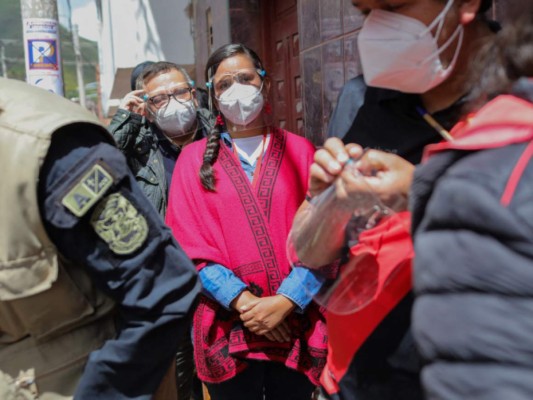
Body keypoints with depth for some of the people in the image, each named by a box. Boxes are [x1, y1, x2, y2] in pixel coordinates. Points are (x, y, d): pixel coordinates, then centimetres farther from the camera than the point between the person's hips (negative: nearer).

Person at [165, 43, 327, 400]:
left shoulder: (299, 150, 5)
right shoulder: (194, 159, 4)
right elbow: (189, 244, -3)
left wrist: (285, 301, -13)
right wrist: (241, 300, -13)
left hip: (296, 325, 1)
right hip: (227, 330, 0)